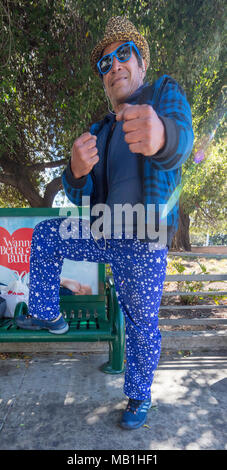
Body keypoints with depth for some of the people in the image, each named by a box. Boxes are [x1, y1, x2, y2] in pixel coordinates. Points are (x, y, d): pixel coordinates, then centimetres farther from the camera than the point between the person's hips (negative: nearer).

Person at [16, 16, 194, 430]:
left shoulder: (165, 92, -3)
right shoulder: (100, 131, 12)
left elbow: (180, 136, -29)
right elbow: (80, 197, 4)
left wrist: (160, 135, -54)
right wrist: (76, 171, -21)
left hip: (143, 244, -5)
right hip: (103, 235, 6)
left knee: (142, 325, 6)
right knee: (44, 236, 8)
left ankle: (140, 398, 34)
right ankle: (46, 315, 25)